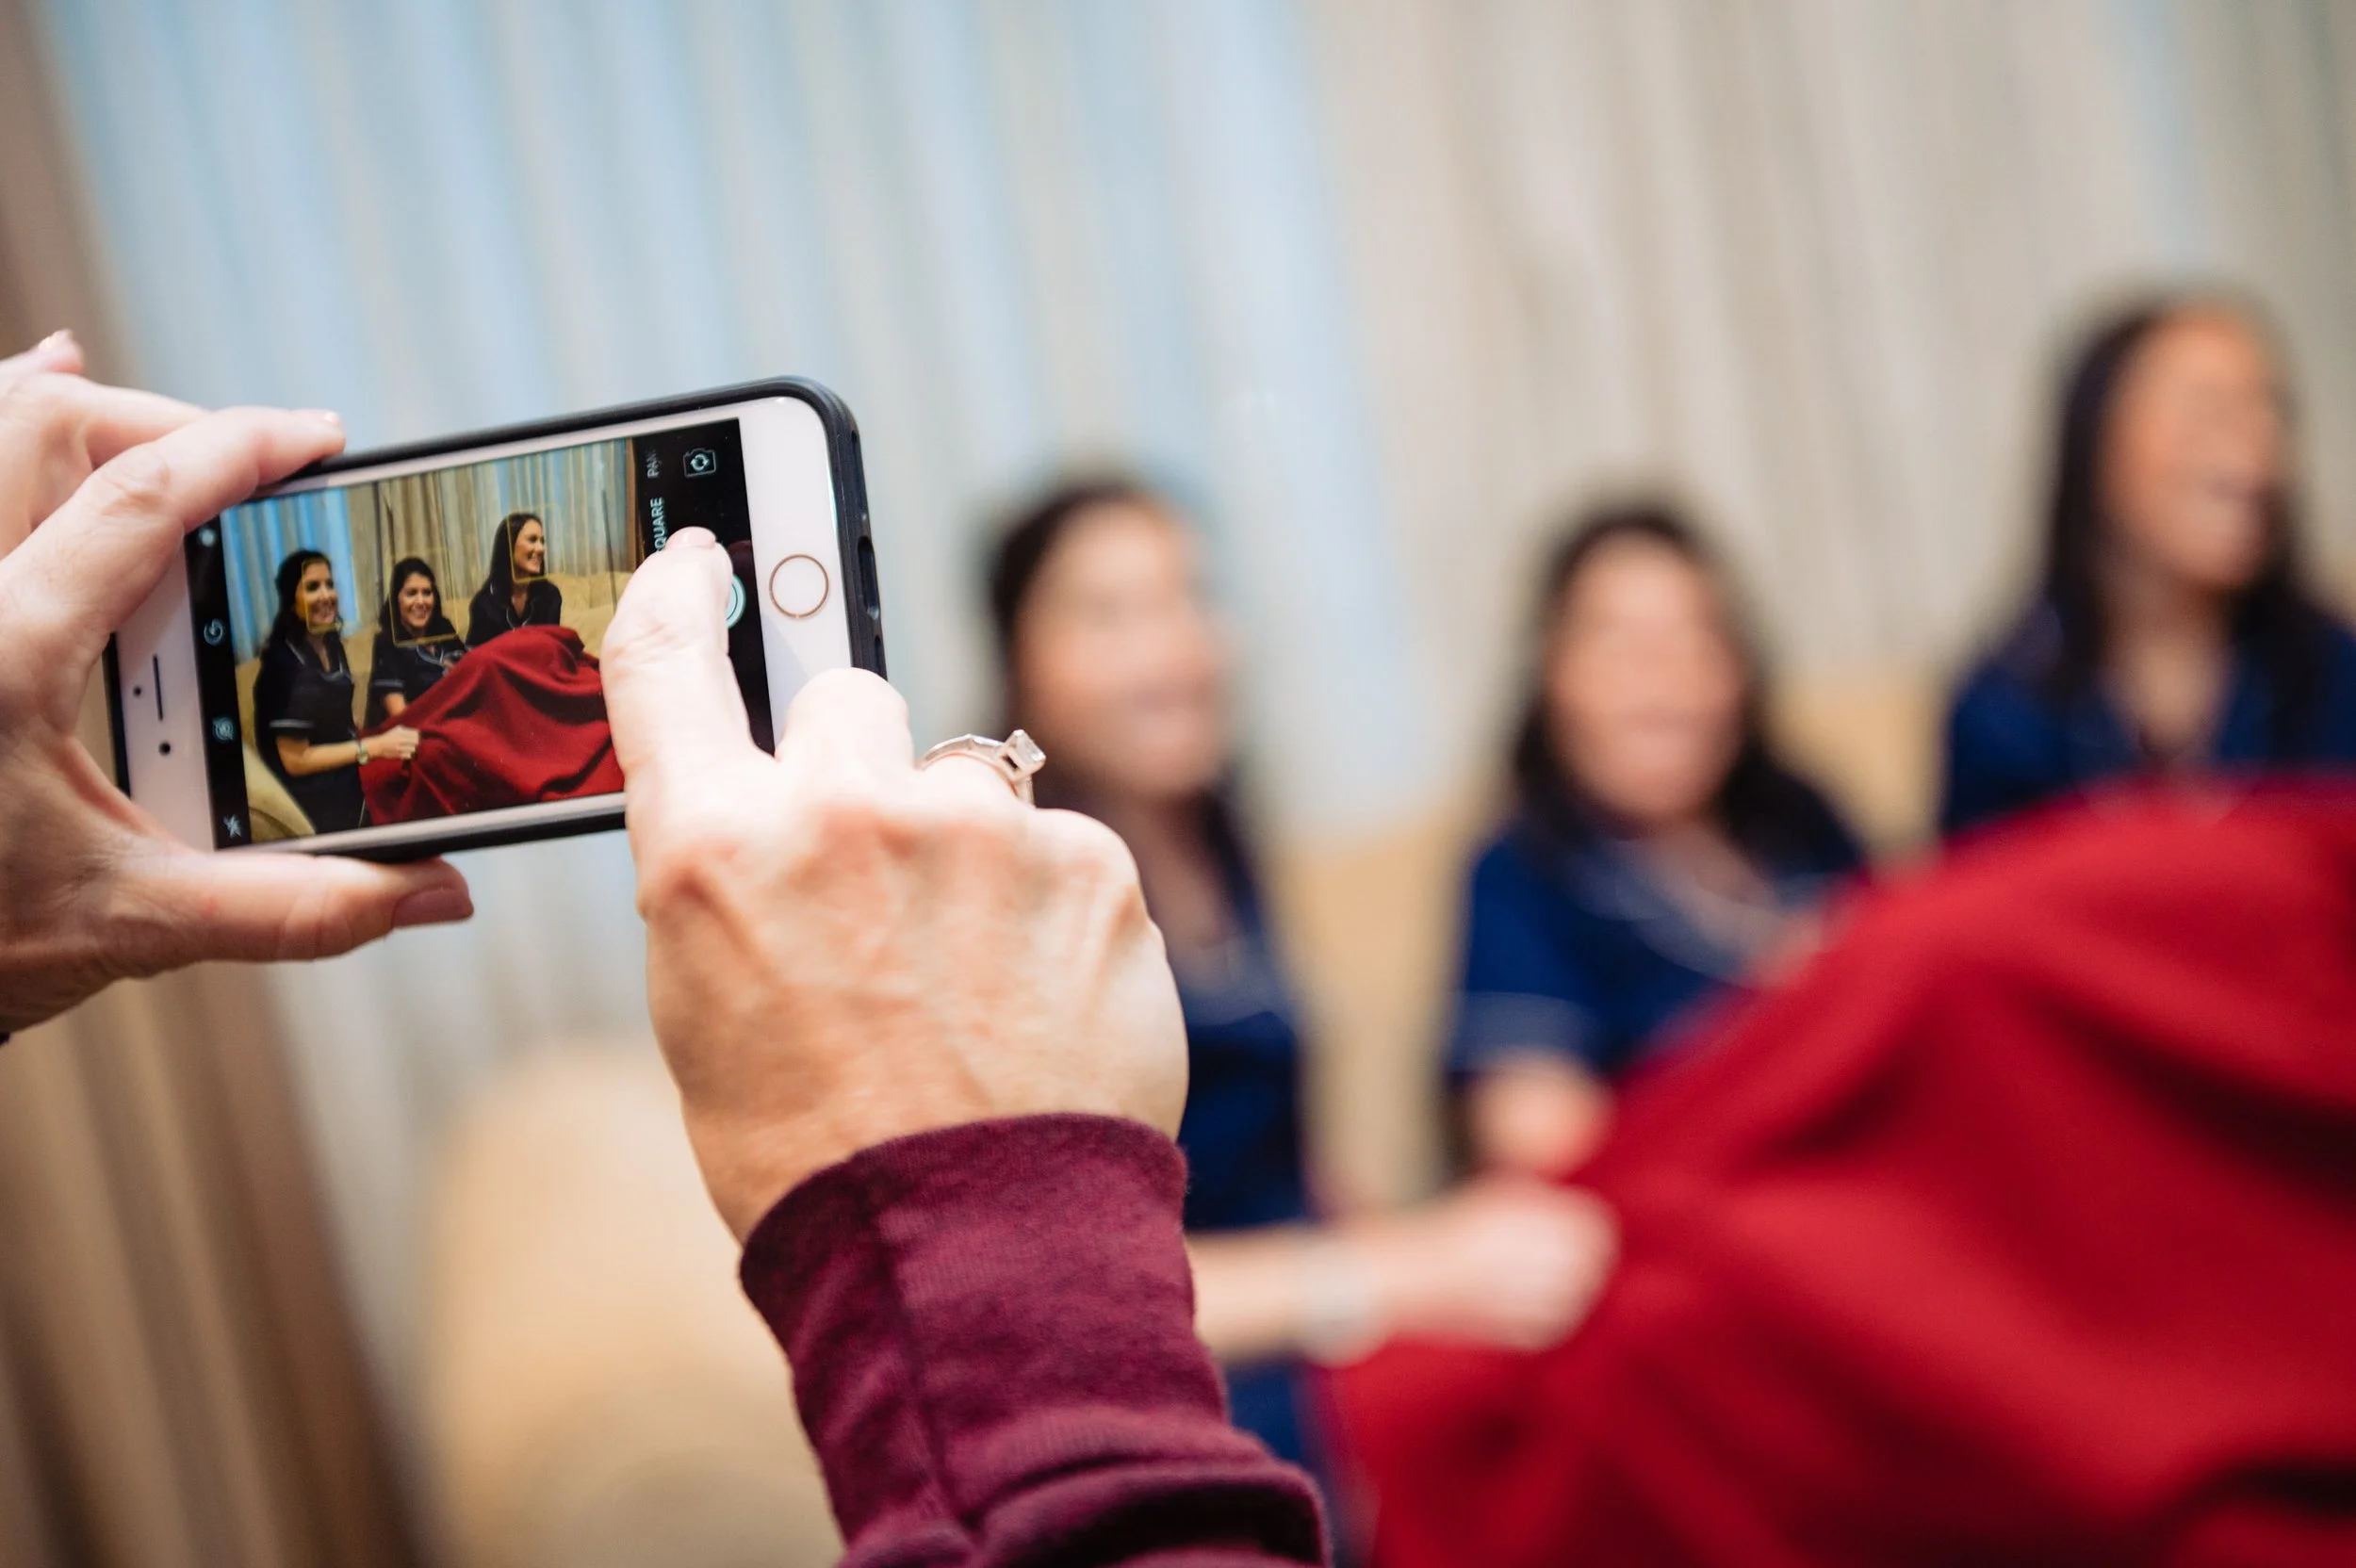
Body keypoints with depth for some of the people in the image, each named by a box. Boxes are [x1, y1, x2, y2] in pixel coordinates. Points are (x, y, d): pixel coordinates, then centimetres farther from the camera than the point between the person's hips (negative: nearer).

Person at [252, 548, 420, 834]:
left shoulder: (331, 643, 5)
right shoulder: (284, 663, -20)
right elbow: (295, 759, -19)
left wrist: (387, 740, 2)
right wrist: (375, 747, -17)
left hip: (349, 783, 8)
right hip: (315, 803, -8)